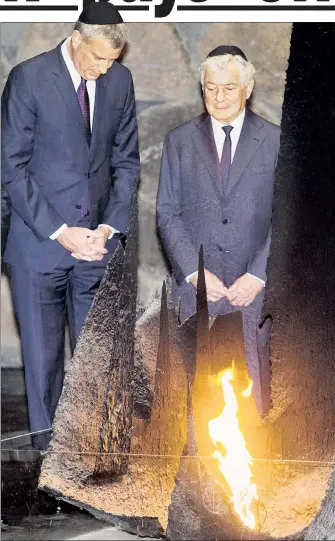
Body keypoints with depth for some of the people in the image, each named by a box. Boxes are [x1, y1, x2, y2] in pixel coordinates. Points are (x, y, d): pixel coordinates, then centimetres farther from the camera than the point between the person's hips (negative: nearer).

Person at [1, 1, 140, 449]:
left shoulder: (121, 80, 4)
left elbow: (126, 160, 10)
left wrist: (109, 226, -4)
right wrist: (60, 232, -14)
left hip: (97, 241, 3)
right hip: (39, 243, -3)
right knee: (42, 358, 6)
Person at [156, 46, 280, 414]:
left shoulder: (275, 141, 3)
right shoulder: (179, 140, 7)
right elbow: (167, 213, 4)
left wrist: (258, 275, -9)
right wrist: (194, 271, -7)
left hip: (253, 285, -1)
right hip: (195, 285, 1)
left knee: (250, 380, 2)